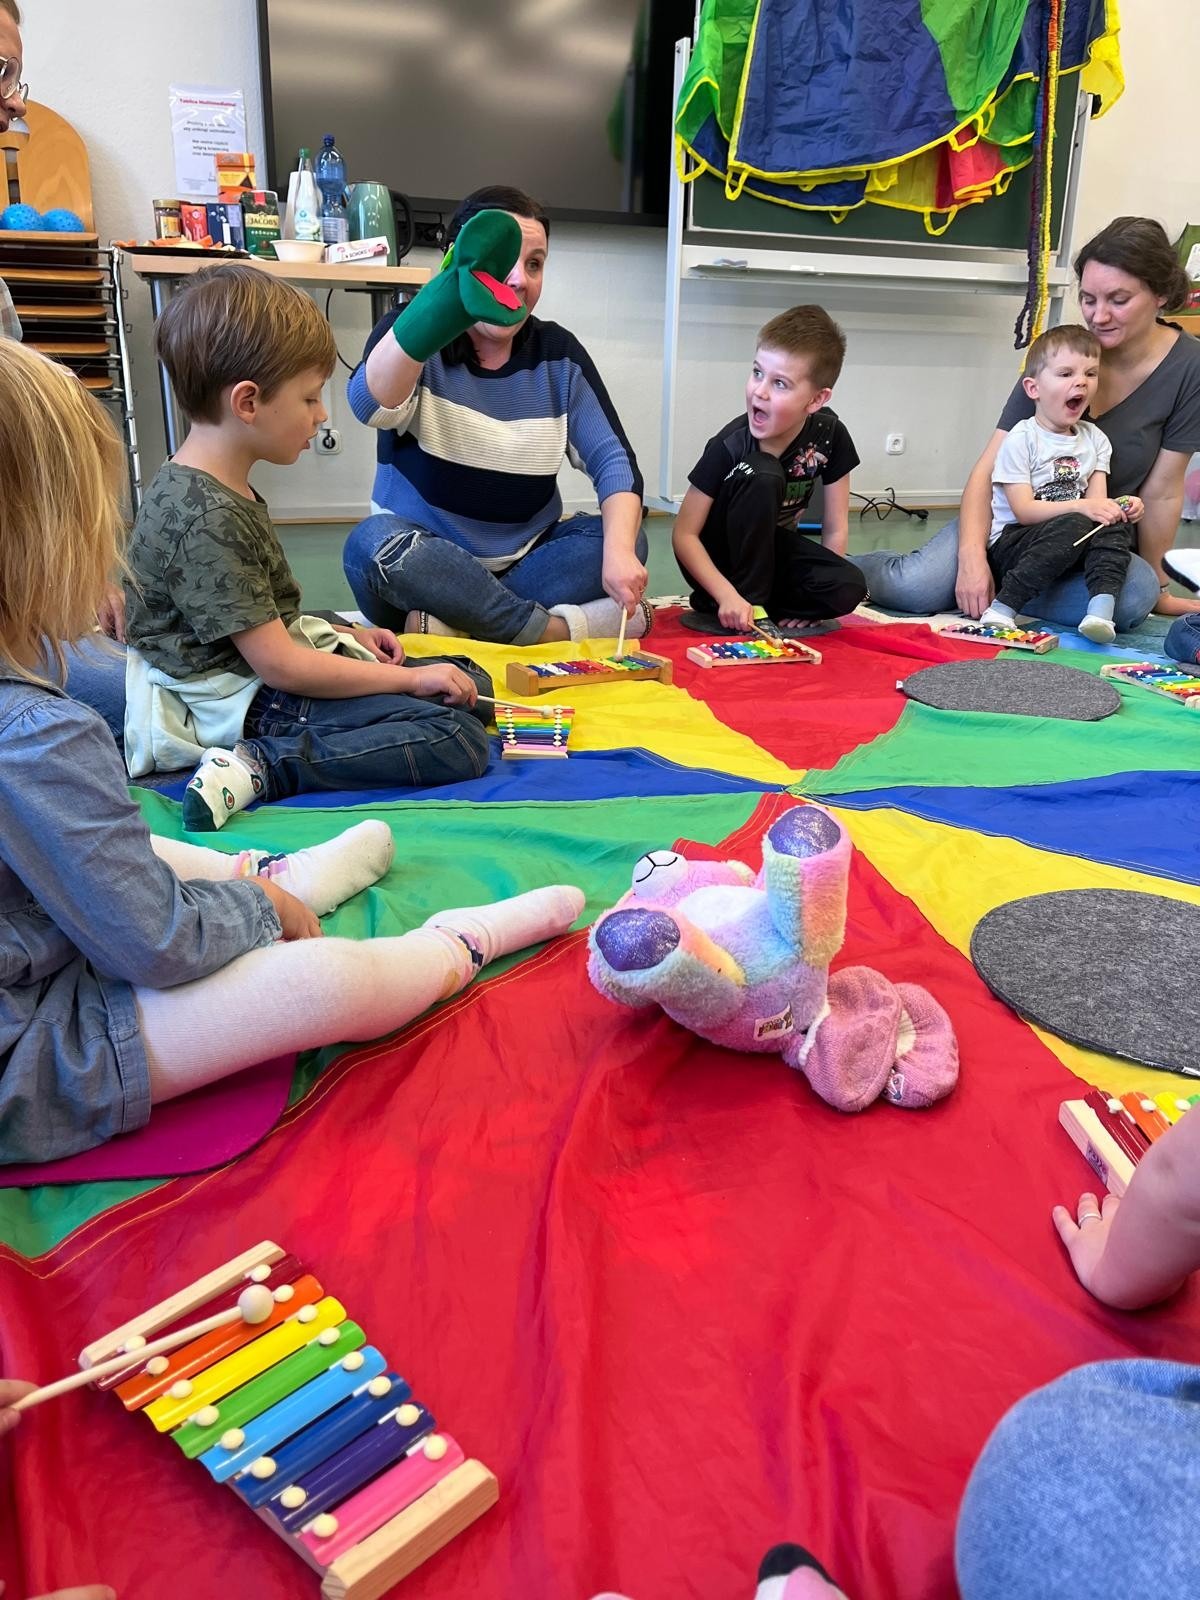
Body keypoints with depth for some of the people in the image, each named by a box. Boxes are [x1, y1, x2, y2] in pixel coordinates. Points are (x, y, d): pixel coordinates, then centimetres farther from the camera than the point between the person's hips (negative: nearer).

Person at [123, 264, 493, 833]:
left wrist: (347, 636, 9)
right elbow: (279, 666, -23)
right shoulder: (205, 519, -23)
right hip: (247, 705, -10)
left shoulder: (218, 488, 9)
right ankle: (258, 768, -20)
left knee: (471, 680, 15)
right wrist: (411, 679, -15)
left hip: (271, 674, 10)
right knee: (460, 742, -22)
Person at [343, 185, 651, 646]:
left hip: (525, 560, 3)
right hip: (425, 563, -3)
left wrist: (619, 552, -29)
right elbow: (371, 406, -30)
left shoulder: (558, 355, 1)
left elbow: (612, 459, -7)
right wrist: (447, 302, -49)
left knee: (628, 541, -20)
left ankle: (452, 621, -27)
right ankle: (559, 628, -28)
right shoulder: (413, 336, -8)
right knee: (374, 543, -33)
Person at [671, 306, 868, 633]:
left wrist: (821, 591, -15)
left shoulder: (829, 434, -15)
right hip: (717, 558, -3)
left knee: (848, 588, -25)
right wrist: (727, 595, -36)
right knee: (760, 475, -32)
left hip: (771, 550, 3)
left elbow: (835, 527, -8)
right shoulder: (729, 445, -24)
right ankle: (751, 603, -22)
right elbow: (685, 534, -24)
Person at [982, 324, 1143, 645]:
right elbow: (1023, 510, -15)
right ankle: (1003, 607, -33)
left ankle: (1101, 607, -34)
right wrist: (1081, 506, -26)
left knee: (1117, 524, -19)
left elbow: (1097, 502, 3)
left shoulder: (1094, 439, 11)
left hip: (1071, 547, 5)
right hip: (1009, 543, -5)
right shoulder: (1021, 439, -8)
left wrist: (1119, 506, -20)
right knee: (1073, 526, -32)